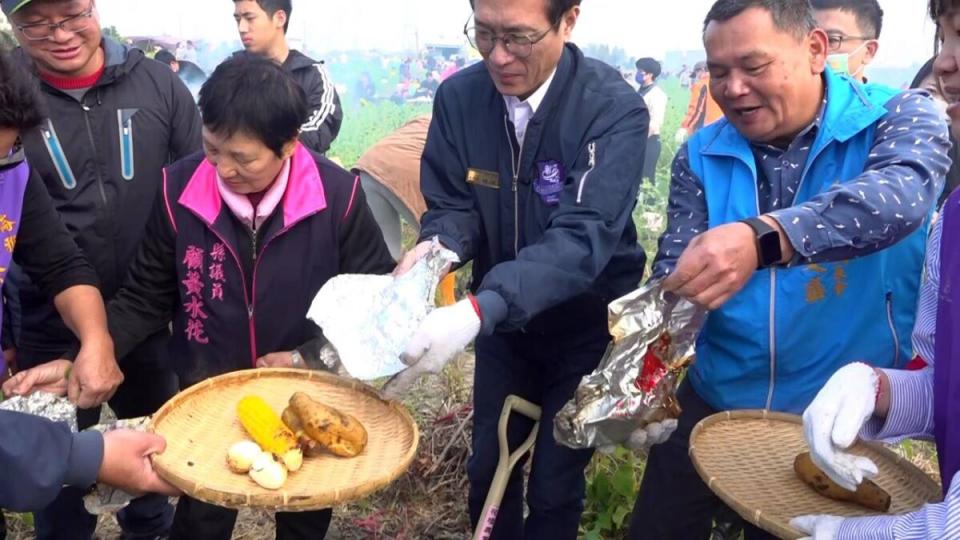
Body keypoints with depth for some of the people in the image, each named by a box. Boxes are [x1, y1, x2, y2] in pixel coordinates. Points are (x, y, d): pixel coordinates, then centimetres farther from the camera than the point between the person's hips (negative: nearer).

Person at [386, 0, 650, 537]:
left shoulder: (615, 108, -24)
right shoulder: (459, 97, -11)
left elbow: (583, 235, -34)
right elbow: (452, 204, -5)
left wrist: (478, 310, -48)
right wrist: (437, 247, -30)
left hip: (586, 326, -4)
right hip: (502, 323, 4)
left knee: (554, 487, 10)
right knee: (488, 469, 19)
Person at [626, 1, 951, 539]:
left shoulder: (901, 117, -11)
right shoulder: (703, 155, -5)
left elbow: (901, 196, -33)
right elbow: (673, 281, -11)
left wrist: (762, 237, -50)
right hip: (711, 404, 2)